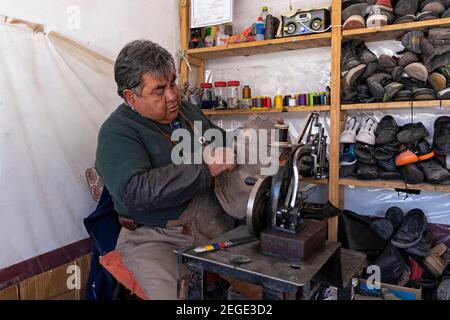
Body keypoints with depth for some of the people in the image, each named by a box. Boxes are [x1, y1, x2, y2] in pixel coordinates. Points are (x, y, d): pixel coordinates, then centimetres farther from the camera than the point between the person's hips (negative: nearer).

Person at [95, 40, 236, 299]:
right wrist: (206, 168, -24)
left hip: (213, 225, 6)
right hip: (153, 238, -5)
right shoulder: (117, 132, -8)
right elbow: (135, 192, -23)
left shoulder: (186, 109, 12)